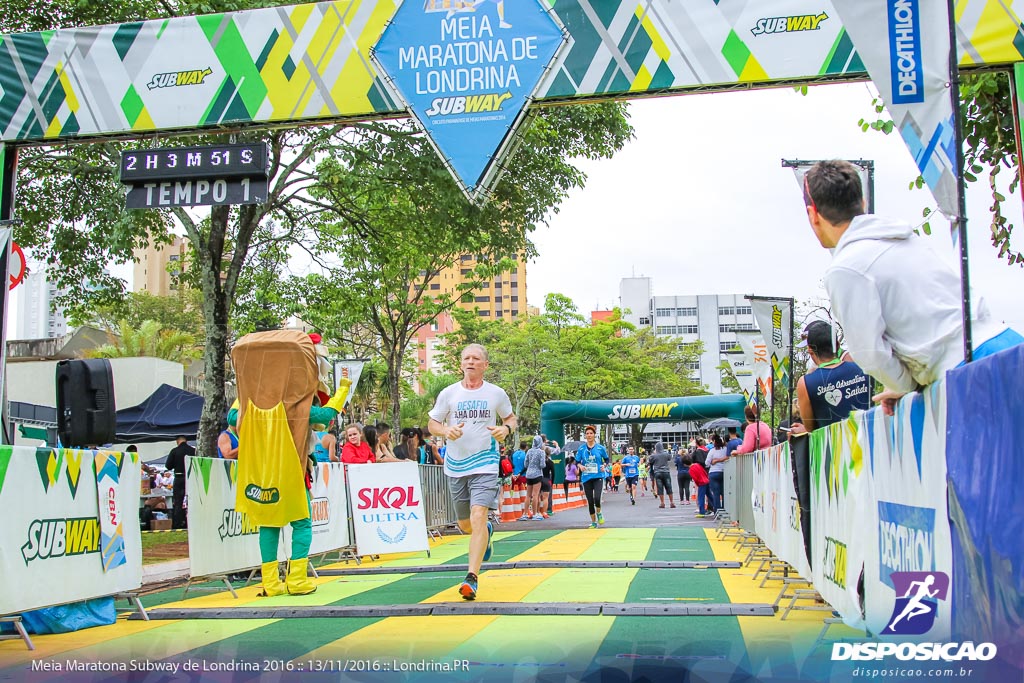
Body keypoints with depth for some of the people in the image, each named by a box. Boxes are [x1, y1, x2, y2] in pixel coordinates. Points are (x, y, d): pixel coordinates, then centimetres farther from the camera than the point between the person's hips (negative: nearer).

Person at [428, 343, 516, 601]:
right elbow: (432, 424, 7)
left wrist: (505, 429, -8)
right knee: (465, 524, 13)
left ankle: (472, 578, -16)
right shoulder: (448, 393, 1)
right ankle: (487, 531, 50)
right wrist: (446, 431, -15)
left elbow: (510, 418, 15)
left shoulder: (497, 394, 1)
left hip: (485, 465, -3)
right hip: (455, 466, 3)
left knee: (478, 517, -20)